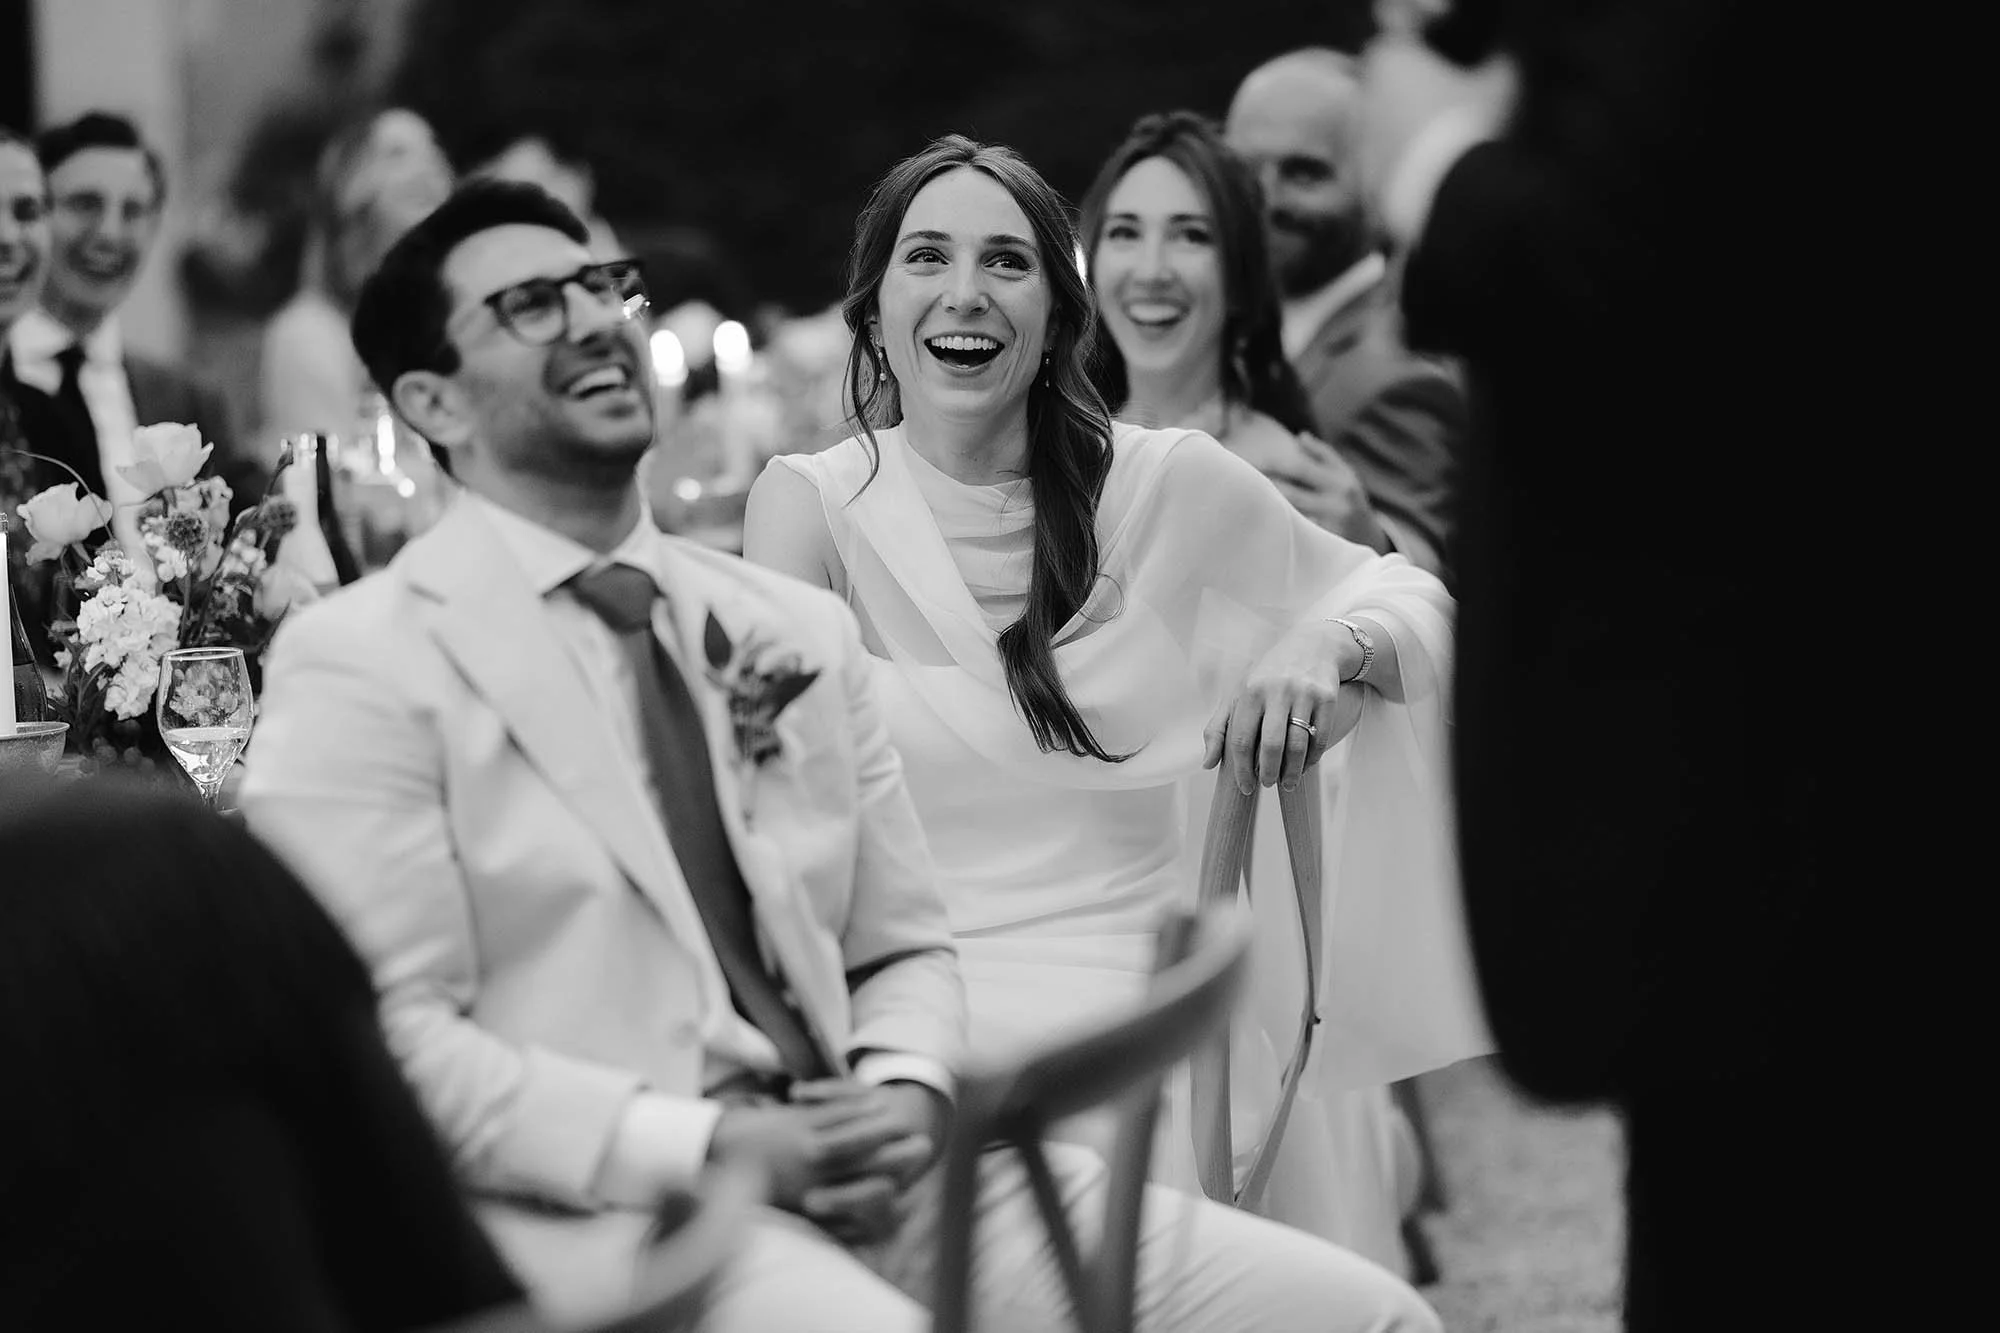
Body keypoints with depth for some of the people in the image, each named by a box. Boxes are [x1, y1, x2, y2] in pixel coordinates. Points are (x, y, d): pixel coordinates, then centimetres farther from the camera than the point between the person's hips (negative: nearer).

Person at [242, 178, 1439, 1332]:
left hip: (865, 1176, 6)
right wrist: (708, 1146, -17)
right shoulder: (363, 667, -1)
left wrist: (906, 1095, -3)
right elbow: (390, 1042, -9)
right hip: (599, 1210, -6)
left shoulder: (795, 628, 17)